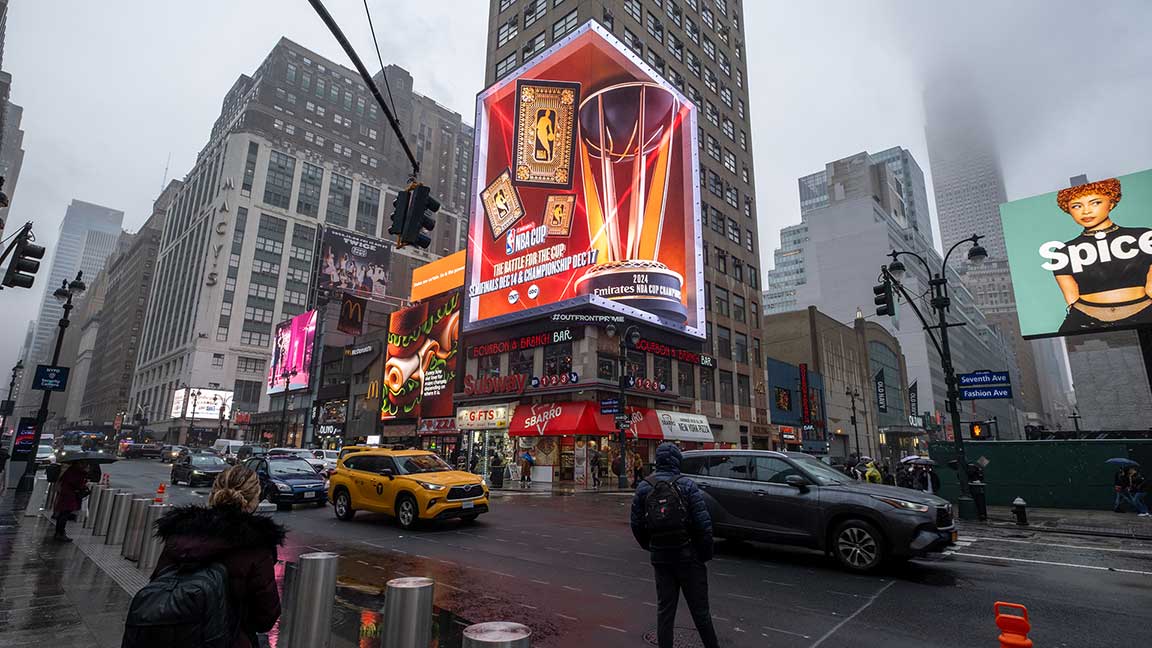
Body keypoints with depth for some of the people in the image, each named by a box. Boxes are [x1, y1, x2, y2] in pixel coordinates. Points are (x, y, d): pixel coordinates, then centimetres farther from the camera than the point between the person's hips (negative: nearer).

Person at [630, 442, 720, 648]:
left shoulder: (643, 487, 0)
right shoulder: (686, 485, -11)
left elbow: (636, 524, 3)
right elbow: (703, 523, -13)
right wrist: (706, 553, -2)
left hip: (660, 556, 3)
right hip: (688, 555, -3)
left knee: (664, 609, 13)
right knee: (699, 609, 10)